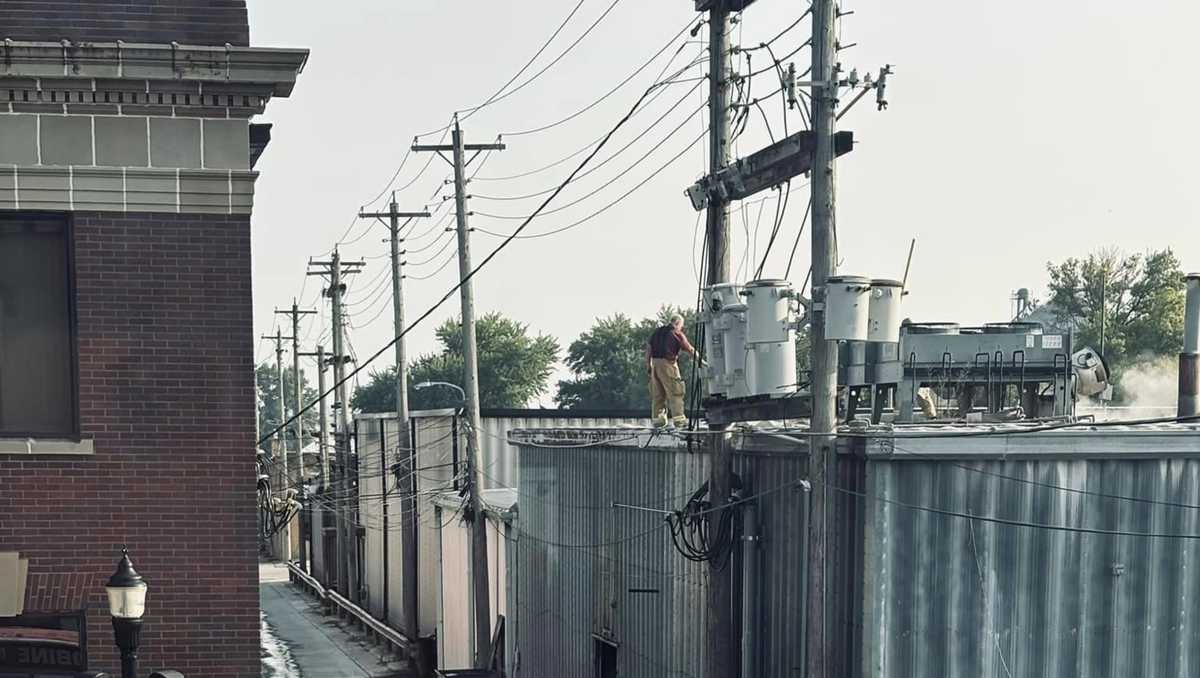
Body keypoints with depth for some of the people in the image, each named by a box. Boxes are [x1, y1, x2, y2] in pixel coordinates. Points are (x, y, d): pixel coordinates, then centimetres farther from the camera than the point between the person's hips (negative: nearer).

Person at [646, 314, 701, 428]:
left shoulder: (658, 331, 17)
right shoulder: (677, 334, -1)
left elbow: (649, 348, 14)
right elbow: (690, 350, 0)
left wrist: (648, 365, 17)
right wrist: (701, 362, 8)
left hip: (655, 362, 6)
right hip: (668, 363, -6)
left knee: (658, 393, 10)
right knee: (675, 392, -5)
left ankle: (657, 418, 10)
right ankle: (679, 419, -10)